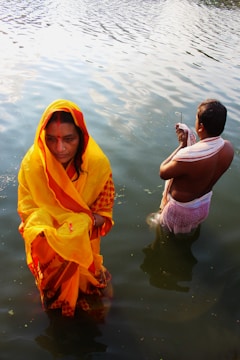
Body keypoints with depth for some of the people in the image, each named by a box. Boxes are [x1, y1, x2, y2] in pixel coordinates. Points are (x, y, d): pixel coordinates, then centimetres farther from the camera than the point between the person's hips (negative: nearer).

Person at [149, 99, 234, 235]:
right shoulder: (229, 147, -22)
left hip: (181, 210, -5)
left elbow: (163, 172, -24)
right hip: (204, 204, 6)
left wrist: (182, 145, -20)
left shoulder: (187, 156, -45)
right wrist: (188, 140, -5)